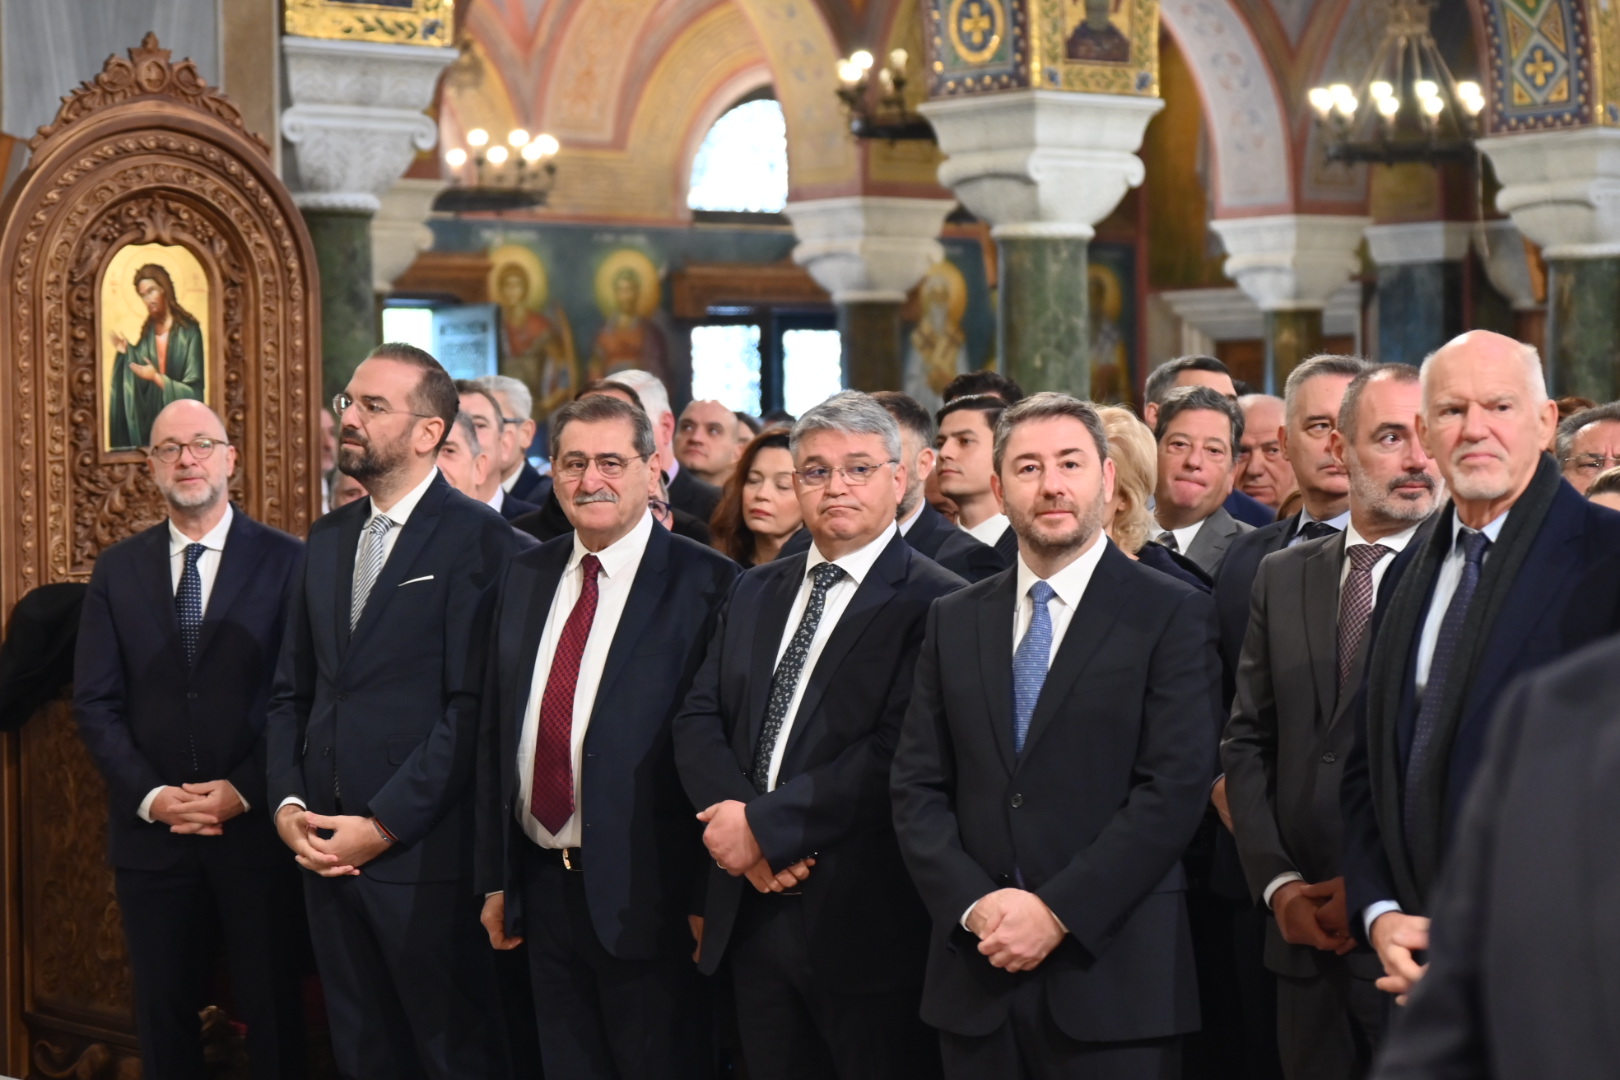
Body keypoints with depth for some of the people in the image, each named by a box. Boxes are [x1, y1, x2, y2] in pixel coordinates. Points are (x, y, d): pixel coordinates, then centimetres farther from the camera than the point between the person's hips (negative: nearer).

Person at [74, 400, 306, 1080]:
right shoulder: (117, 570, 7)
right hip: (150, 829, 3)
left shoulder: (284, 561, -2)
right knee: (164, 1013, 9)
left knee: (272, 1011, 4)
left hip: (256, 826, -3)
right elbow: (96, 704, 4)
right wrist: (150, 795, -9)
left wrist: (245, 790, -13)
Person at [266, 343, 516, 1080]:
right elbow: (291, 691, 16)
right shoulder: (327, 538, 14)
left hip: (423, 853, -7)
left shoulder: (477, 538, -9)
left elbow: (472, 706, -15)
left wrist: (384, 826, -15)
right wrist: (287, 805, 1)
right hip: (324, 846, 7)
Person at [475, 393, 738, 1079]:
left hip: (646, 894, -6)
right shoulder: (526, 578, 10)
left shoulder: (705, 584, -10)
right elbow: (494, 731, 13)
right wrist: (494, 878, 11)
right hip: (540, 886, 6)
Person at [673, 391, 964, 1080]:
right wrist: (732, 813, -10)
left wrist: (767, 825, -17)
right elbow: (699, 721, 9)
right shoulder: (755, 594, 15)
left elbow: (897, 756, -19)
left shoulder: (936, 604, -9)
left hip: (867, 922, -6)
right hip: (752, 914, 6)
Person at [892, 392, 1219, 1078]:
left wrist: (1055, 912, -14)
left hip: (1111, 974, -3)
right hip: (975, 975, 4)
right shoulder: (954, 622, 12)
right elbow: (917, 787, 8)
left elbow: (1174, 788, -9)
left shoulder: (1171, 615, -1)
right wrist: (976, 906, -8)